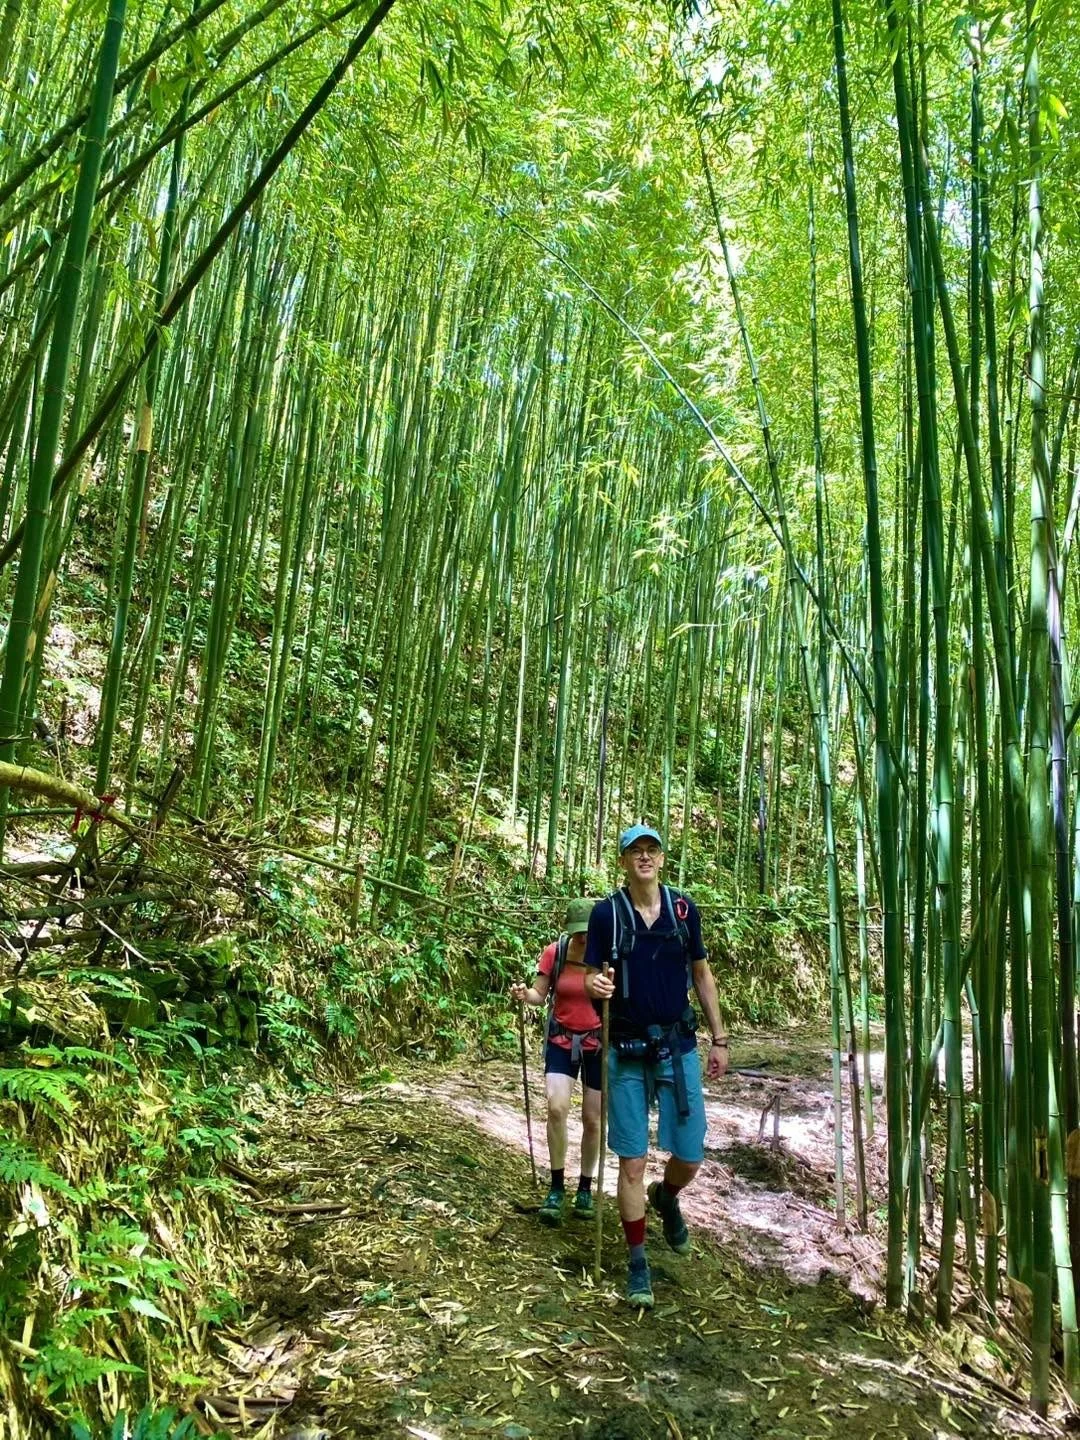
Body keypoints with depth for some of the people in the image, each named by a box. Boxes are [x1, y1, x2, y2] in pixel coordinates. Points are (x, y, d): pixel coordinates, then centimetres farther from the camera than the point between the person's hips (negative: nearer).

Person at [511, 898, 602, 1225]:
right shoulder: (555, 953, -11)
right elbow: (540, 994, -6)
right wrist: (524, 994, -28)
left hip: (599, 1043, 0)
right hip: (561, 1041, 0)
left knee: (592, 1119, 8)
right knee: (556, 1108, -17)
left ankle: (585, 1188, 30)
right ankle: (556, 1188, 0)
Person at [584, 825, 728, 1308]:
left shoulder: (683, 908, 0)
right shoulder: (606, 913, -7)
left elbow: (702, 974, 9)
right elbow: (592, 978, -2)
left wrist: (718, 1038, 8)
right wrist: (597, 985, -27)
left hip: (679, 1047, 2)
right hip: (628, 1053, -2)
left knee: (690, 1157, 6)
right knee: (632, 1162, 3)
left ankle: (665, 1197, 42)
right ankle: (638, 1263, 21)